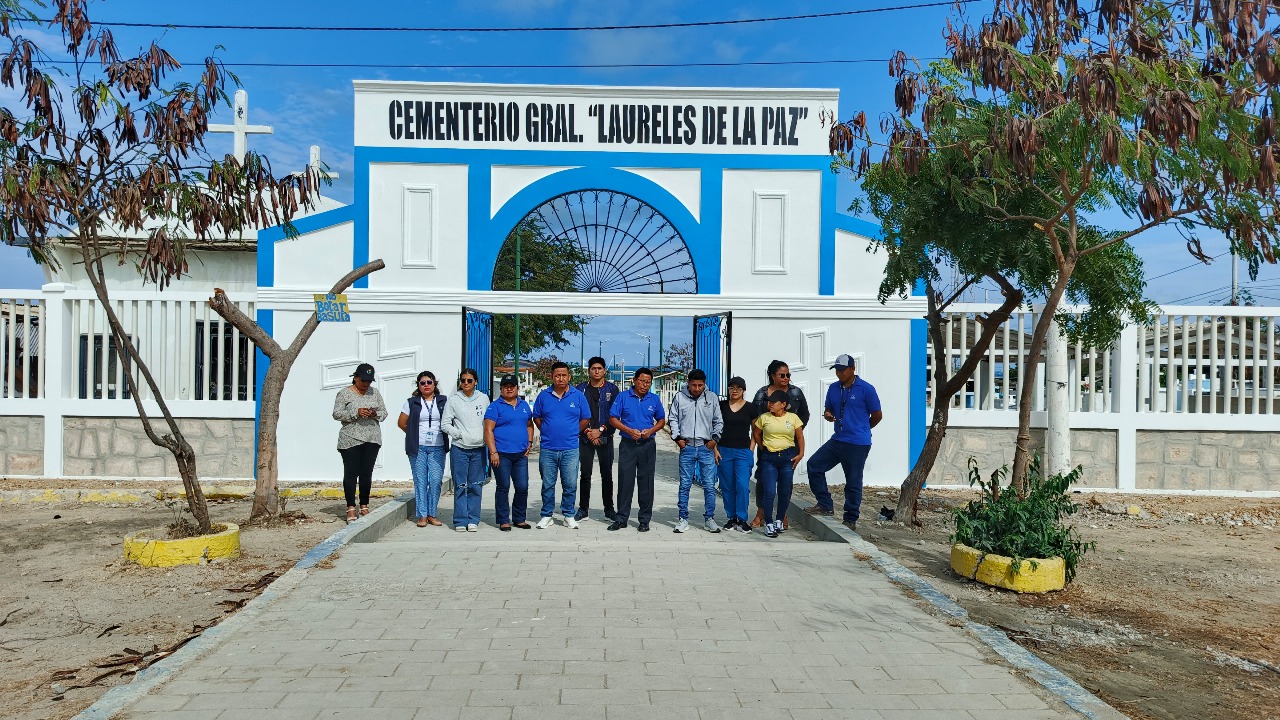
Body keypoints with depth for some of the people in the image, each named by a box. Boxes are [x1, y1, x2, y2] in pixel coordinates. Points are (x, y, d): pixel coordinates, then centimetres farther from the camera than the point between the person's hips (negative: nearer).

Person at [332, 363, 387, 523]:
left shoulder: (375, 392, 11)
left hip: (372, 440, 3)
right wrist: (356, 413, -19)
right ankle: (351, 508, 5)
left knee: (367, 473, 6)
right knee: (351, 473, -1)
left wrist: (375, 414, -9)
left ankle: (364, 506, 16)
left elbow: (384, 413, 13)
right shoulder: (344, 393, 0)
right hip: (350, 440, -3)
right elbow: (336, 414, -6)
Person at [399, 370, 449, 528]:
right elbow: (401, 422, 10)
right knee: (420, 481, 1)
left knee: (436, 481, -3)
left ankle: (432, 514, 9)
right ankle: (422, 515, 6)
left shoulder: (443, 402, 8)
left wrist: (440, 433, 2)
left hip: (437, 448, 0)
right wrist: (415, 434, 8)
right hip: (418, 448, 0)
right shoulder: (412, 402, 8)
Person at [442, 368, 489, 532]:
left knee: (476, 486, 4)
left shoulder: (484, 399, 8)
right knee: (460, 486, 0)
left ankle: (473, 520, 11)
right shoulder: (453, 401, 2)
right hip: (459, 449, -1)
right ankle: (460, 520, 7)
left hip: (478, 449, 2)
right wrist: (460, 435, -9)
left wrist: (487, 441, 1)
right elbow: (445, 424, 1)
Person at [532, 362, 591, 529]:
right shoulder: (543, 395, 4)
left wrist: (572, 433, 7)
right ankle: (546, 516, 19)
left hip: (570, 449, -1)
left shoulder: (578, 396, 1)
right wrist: (547, 432, 8)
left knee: (570, 484, 3)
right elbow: (536, 417, 14)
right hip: (547, 448, 1)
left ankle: (569, 515, 16)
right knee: (547, 484, 8)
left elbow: (585, 419, 9)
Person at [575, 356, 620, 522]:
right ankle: (583, 509, 12)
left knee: (607, 475, 3)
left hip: (605, 438, -1)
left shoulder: (612, 389, 4)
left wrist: (600, 430, -9)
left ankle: (609, 509, 12)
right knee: (585, 475, 4)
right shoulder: (581, 389, 7)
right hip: (585, 438, 1)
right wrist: (587, 432, -7)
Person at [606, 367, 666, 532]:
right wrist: (629, 430, -14)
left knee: (646, 483, 4)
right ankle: (621, 518, 9)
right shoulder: (623, 397, 1)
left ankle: (645, 520, 13)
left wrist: (651, 430, -6)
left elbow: (661, 420, 13)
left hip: (648, 446, 2)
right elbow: (613, 418, 0)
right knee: (625, 481, 0)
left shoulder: (654, 399, 7)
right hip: (628, 444, -1)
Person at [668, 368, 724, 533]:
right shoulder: (679, 397, 3)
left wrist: (715, 438, 2)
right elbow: (673, 419, 9)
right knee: (685, 484, 4)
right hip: (686, 447, 0)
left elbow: (718, 421, 13)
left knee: (709, 485, 1)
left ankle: (709, 519, 12)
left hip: (706, 447, 1)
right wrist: (677, 437, 0)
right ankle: (683, 519, 12)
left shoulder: (712, 399, 5)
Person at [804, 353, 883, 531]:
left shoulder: (866, 389, -9)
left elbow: (877, 416, -3)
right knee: (814, 465, 1)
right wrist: (827, 414, -5)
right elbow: (828, 409, 20)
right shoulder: (833, 388, 9)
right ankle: (825, 505, 12)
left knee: (853, 482, 1)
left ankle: (850, 520, 13)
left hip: (858, 445, -7)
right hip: (837, 440, 7)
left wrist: (860, 429, 10)